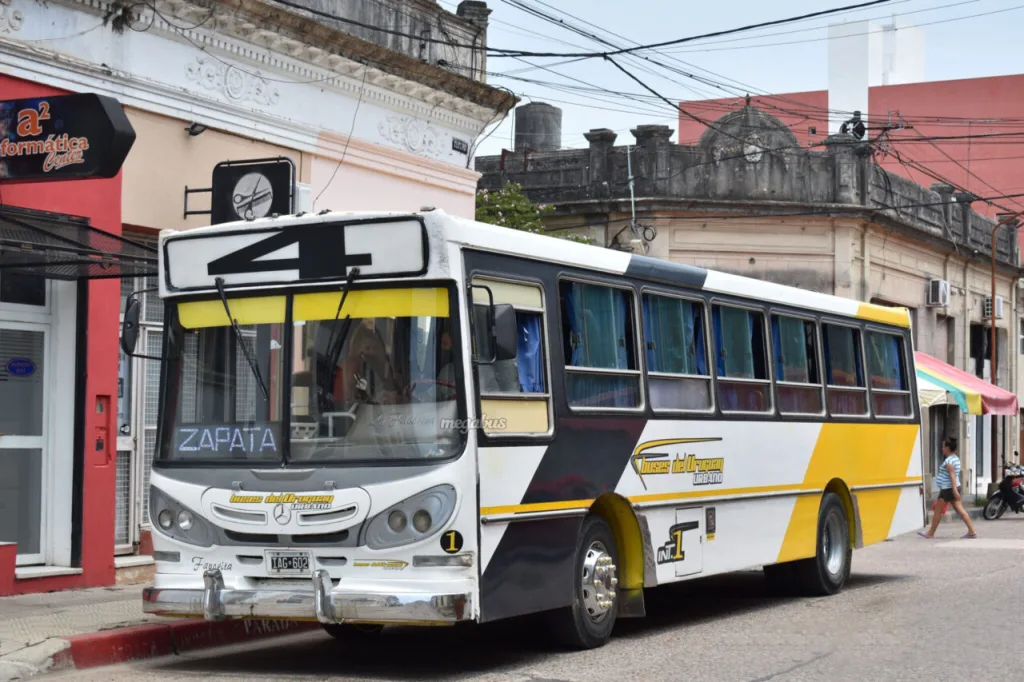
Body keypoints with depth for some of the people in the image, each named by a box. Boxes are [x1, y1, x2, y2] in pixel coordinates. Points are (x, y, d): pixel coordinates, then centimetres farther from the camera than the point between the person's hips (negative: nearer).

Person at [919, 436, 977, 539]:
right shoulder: (956, 458, 14)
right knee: (960, 510, 4)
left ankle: (930, 533, 10)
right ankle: (972, 531, -3)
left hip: (947, 489, -10)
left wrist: (955, 490, -30)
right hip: (953, 488, 10)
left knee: (937, 511, 2)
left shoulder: (948, 461, -16)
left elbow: (952, 475, -24)